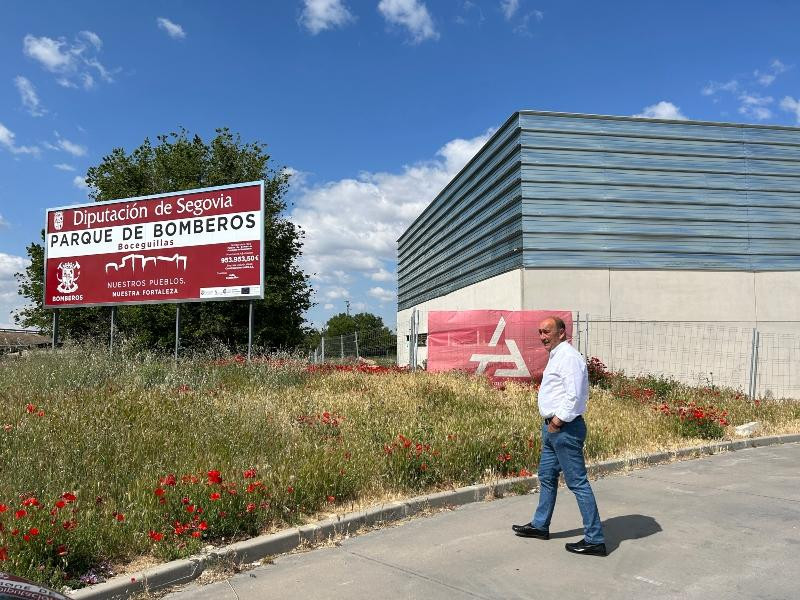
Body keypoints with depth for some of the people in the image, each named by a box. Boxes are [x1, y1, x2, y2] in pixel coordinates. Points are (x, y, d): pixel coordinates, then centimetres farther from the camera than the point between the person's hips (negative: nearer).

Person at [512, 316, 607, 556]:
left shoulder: (569, 357, -17)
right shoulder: (556, 356, 16)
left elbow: (574, 396, -25)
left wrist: (558, 420, -17)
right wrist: (552, 423, 15)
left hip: (565, 428, -11)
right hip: (552, 428, 11)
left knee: (578, 482, -4)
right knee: (547, 477, 21)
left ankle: (595, 540, 4)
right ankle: (540, 525, 36)